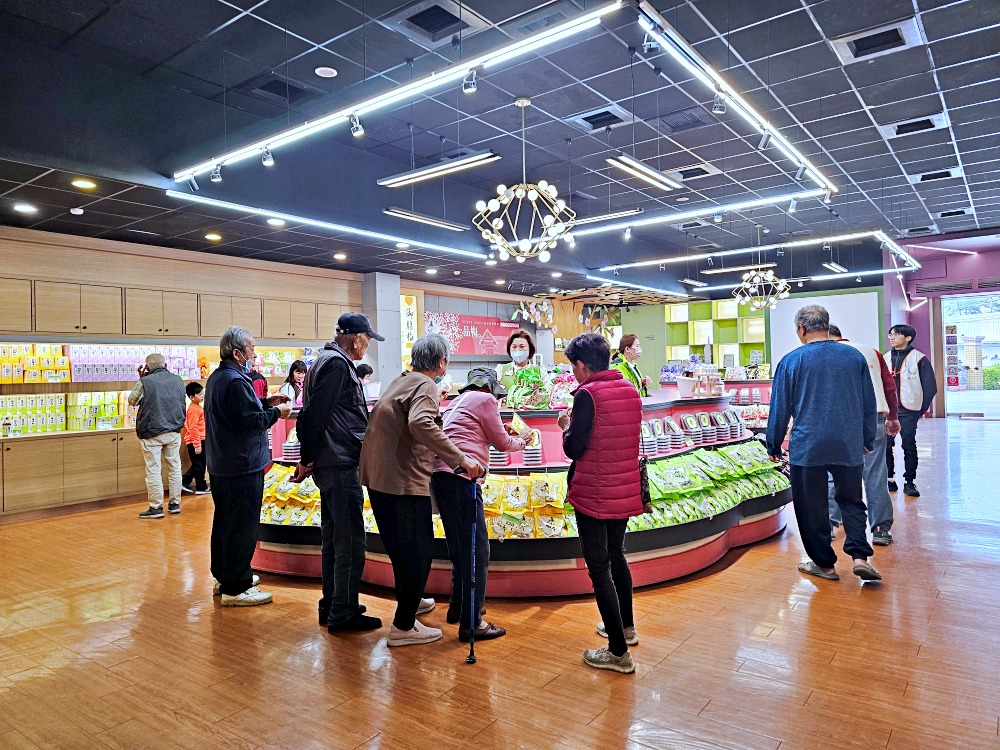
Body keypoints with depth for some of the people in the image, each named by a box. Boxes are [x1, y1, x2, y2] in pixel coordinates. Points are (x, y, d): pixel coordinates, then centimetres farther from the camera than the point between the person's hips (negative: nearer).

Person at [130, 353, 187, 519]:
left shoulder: (145, 382, -10)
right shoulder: (178, 380, 3)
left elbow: (132, 401, 6)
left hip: (151, 433, -4)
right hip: (174, 431, 4)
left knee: (153, 470, 1)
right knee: (174, 468, 12)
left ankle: (156, 507, 5)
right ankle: (175, 503, 18)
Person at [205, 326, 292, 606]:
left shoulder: (217, 378, 12)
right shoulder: (235, 381, -21)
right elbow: (252, 421, -24)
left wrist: (266, 402, 10)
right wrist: (277, 412, -10)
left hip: (221, 464, 11)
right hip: (241, 466, -11)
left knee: (225, 520, 20)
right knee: (242, 526, -3)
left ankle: (224, 576, 33)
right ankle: (235, 588, 4)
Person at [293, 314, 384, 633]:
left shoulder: (329, 361, 18)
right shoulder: (338, 364, -14)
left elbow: (313, 413, 20)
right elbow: (314, 414, -21)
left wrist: (309, 458, 20)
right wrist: (307, 459, -15)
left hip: (331, 464, 11)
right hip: (340, 463, -11)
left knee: (333, 536, 16)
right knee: (350, 538, -4)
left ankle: (331, 606, 26)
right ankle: (343, 613, 4)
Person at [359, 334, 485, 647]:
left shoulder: (400, 382, 16)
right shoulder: (425, 386, -12)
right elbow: (420, 424, -32)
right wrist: (460, 459, -33)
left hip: (378, 477, 10)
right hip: (405, 481, -9)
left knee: (400, 547, 24)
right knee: (418, 551, 2)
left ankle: (409, 601, 41)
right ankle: (403, 627, 9)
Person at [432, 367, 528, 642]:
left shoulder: (458, 402, 27)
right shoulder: (485, 399, 2)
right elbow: (502, 443, 6)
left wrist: (504, 433, 36)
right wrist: (520, 442, 25)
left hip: (440, 475, 10)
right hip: (461, 476, -10)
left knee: (460, 547, 20)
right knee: (477, 550, -6)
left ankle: (458, 607, 30)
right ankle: (471, 623, -3)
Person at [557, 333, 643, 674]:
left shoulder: (588, 394, -16)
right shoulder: (630, 390, 5)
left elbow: (574, 449, -16)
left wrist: (568, 425, 3)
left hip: (593, 495, -7)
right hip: (626, 492, 8)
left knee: (598, 568, 3)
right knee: (616, 556, 25)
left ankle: (618, 652, 9)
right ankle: (626, 626, 41)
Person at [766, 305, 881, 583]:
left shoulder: (791, 360, -5)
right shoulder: (855, 356, 3)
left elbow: (780, 409, -1)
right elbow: (869, 404, 11)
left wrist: (773, 447, 9)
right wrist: (868, 441, 22)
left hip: (807, 448, -3)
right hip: (850, 446, 3)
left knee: (811, 507, 9)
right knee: (851, 501, 17)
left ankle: (823, 563, 17)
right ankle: (860, 556, 5)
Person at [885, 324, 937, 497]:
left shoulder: (918, 358, -2)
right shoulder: (885, 358, 10)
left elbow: (930, 387, -1)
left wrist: (922, 408, -1)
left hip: (908, 411, -3)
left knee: (909, 445, 2)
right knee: (885, 445, 1)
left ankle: (909, 482, 11)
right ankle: (889, 479, 12)